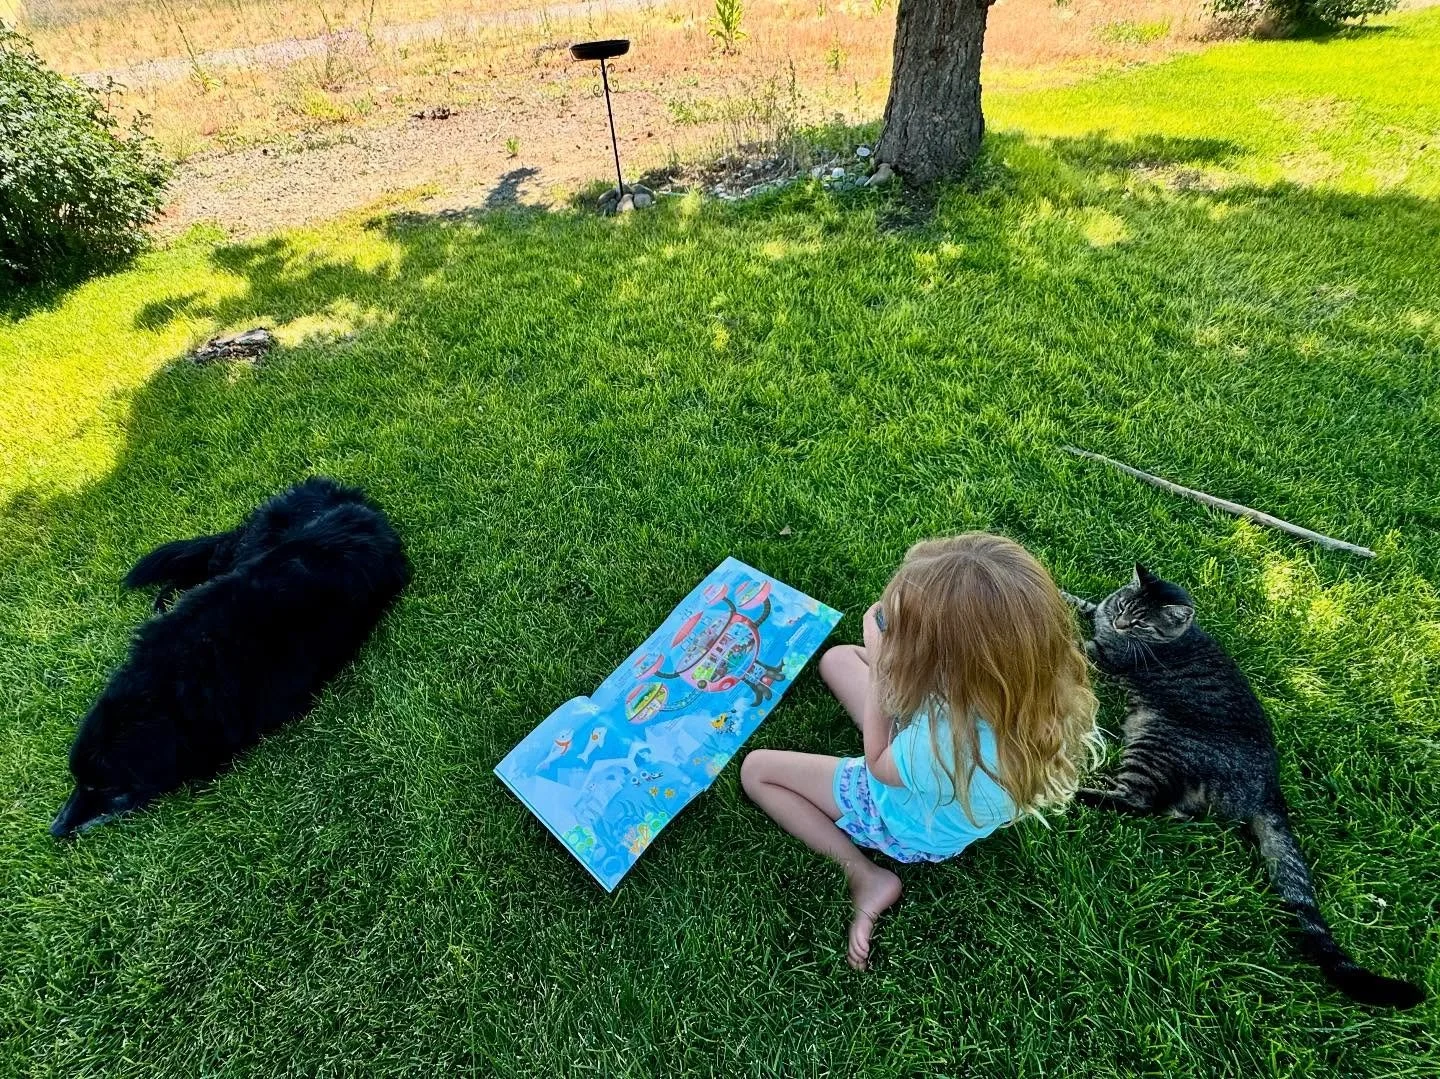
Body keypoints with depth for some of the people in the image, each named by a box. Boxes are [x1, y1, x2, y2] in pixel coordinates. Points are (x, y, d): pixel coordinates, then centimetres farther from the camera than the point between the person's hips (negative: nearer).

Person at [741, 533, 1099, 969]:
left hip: (911, 825, -6)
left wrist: (881, 662, -26)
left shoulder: (944, 747, -49)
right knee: (837, 658, 15)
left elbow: (878, 765, -24)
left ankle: (867, 879, 3)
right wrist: (894, 647, -26)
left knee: (756, 769, 3)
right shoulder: (1030, 668, -32)